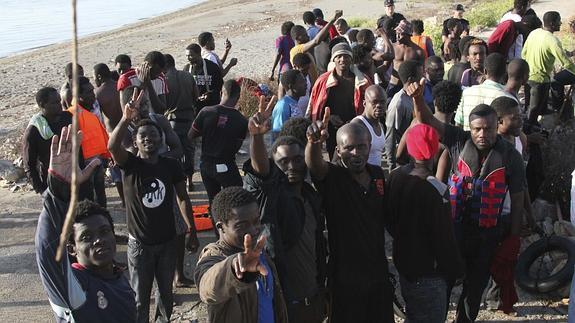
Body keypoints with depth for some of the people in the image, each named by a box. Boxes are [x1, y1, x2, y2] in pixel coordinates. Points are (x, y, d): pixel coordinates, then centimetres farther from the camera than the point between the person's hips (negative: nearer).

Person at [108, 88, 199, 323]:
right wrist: (126, 119, -50)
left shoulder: (171, 165, -6)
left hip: (167, 241, 3)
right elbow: (113, 146, -34)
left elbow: (182, 198, 4)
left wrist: (191, 230, 4)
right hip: (139, 243, -2)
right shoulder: (130, 164, -13)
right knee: (140, 297, 7)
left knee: (166, 291, 19)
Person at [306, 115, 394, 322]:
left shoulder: (378, 174, 3)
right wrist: (314, 143, -58)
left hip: (379, 275, 5)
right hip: (345, 280, -5)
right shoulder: (332, 178, -13)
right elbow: (314, 164, -36)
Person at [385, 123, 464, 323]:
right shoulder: (435, 190, -26)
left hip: (404, 263, 7)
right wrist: (456, 270, -7)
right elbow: (444, 238, -21)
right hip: (428, 272, -7)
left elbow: (389, 219, 9)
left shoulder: (395, 177, -4)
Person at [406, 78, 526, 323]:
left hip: (487, 235, 1)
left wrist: (513, 238, -1)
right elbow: (427, 121, -16)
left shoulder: (510, 156, -9)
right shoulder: (459, 141, -8)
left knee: (475, 285, 17)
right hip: (454, 227, 0)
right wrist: (418, 98, -36)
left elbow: (517, 200, -2)